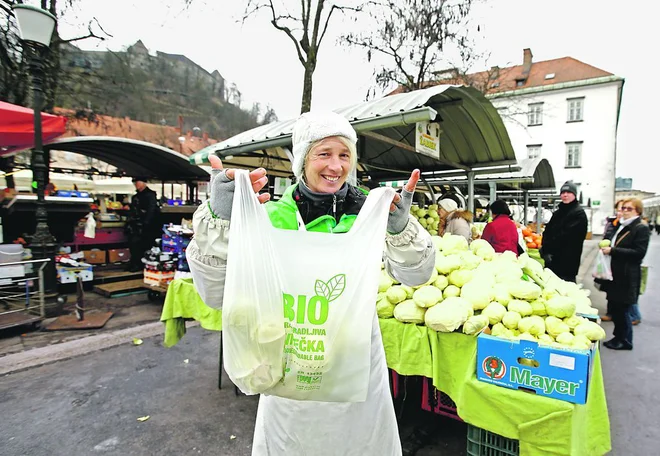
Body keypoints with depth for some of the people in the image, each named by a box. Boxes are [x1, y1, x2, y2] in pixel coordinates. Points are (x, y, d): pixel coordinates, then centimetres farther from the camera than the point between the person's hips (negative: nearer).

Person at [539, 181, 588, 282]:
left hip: (567, 261, -7)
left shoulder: (579, 213, -8)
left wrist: (547, 249, -13)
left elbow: (566, 236, -17)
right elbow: (548, 231, 9)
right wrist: (545, 249, -7)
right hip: (552, 259, 7)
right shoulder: (558, 212, 16)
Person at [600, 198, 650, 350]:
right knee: (613, 307, 12)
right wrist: (607, 247, 5)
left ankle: (625, 341, 18)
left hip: (628, 277, -7)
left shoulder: (641, 228, -9)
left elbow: (639, 252, -17)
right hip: (616, 274, 7)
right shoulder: (622, 226, 14)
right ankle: (619, 337, 26)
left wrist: (612, 250, -21)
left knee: (622, 309, 2)